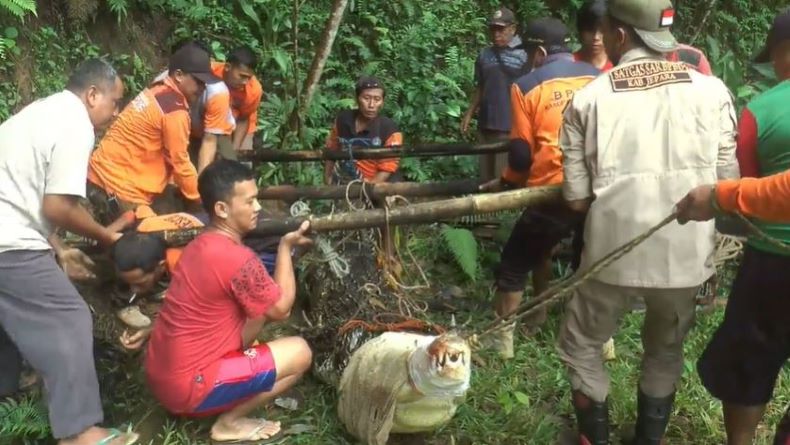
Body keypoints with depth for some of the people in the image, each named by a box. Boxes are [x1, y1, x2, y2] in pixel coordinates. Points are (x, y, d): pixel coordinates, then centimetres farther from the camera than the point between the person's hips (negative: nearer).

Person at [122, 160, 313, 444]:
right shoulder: (237, 258, -21)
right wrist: (286, 246, -2)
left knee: (257, 306, 17)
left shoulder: (201, 244, 6)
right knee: (299, 352, -6)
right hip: (186, 386, -9)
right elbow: (280, 308, -8)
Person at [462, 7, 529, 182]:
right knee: (486, 176, 13)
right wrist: (469, 114, 12)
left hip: (511, 124, -5)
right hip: (486, 123, 6)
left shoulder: (524, 54, -5)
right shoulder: (484, 55, 11)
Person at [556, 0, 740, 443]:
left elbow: (577, 198, -5)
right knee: (666, 352, 27)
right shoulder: (711, 89, -5)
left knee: (580, 345, 23)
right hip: (686, 255, 2)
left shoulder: (588, 99, -8)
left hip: (615, 255, -2)